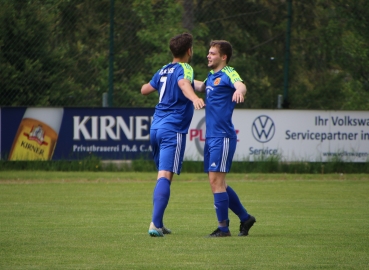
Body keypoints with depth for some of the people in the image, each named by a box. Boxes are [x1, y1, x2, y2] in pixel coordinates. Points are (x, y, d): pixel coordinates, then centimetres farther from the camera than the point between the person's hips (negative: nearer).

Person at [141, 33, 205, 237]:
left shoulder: (163, 71, 17)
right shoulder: (184, 69, -6)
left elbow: (145, 89, 32)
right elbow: (183, 84, -30)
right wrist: (194, 98, -50)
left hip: (155, 128, 8)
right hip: (173, 130, -8)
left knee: (163, 175, 18)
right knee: (165, 176, -15)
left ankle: (158, 224, 18)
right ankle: (155, 224, -26)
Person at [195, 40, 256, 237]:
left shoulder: (228, 74, -10)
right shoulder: (212, 76, 17)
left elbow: (241, 85, -33)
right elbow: (201, 86, 41)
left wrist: (239, 91, -55)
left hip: (223, 137, -9)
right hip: (211, 137, 9)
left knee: (216, 181, -10)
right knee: (216, 183, 11)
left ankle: (223, 227, -4)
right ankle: (245, 218, 22)